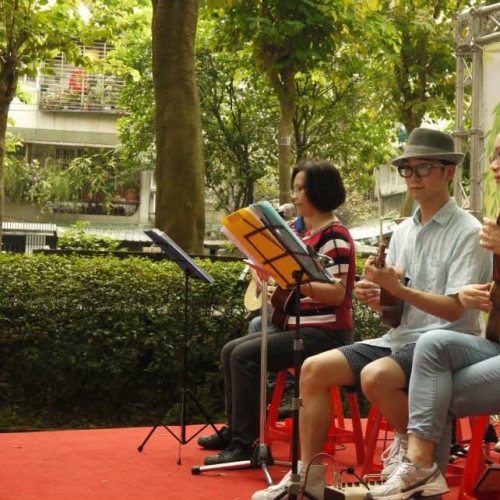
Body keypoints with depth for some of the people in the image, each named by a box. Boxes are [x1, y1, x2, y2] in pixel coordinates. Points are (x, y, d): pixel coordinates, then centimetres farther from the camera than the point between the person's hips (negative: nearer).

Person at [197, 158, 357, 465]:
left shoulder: (333, 235, -13)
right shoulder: (307, 232, 16)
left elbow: (337, 293, -22)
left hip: (325, 333, -10)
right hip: (298, 326, 10)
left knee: (245, 356, -22)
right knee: (231, 350, 10)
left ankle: (245, 444, -18)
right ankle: (234, 430, 20)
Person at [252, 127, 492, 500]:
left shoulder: (467, 232, -8)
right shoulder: (402, 231, 13)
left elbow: (454, 310, -16)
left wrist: (396, 288, -23)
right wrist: (376, 298, -9)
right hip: (399, 338, 7)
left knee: (375, 376, -35)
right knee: (314, 368, -10)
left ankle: (413, 443, -5)